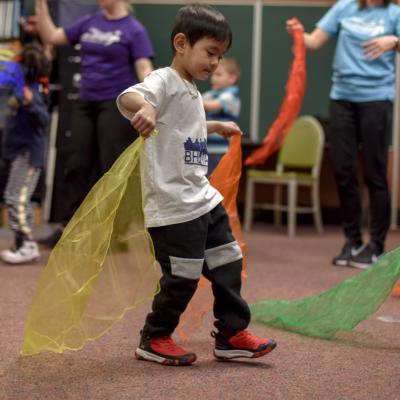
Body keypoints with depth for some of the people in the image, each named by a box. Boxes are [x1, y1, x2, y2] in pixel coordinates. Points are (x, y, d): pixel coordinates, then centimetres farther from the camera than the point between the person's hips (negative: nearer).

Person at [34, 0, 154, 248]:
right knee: (77, 166, 5)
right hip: (86, 105, 6)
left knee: (112, 169, -4)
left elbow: (144, 69, -13)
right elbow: (51, 37, 14)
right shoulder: (89, 23, 10)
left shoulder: (134, 30, -7)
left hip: (117, 106, -6)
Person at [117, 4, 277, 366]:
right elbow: (127, 97, -35)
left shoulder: (191, 91, 16)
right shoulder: (165, 81, -13)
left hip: (203, 199, 10)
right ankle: (154, 340, 16)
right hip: (173, 205, -10)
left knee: (228, 264, 12)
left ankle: (232, 334, 23)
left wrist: (217, 127, 47)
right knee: (182, 277, -2)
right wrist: (144, 106, -56)